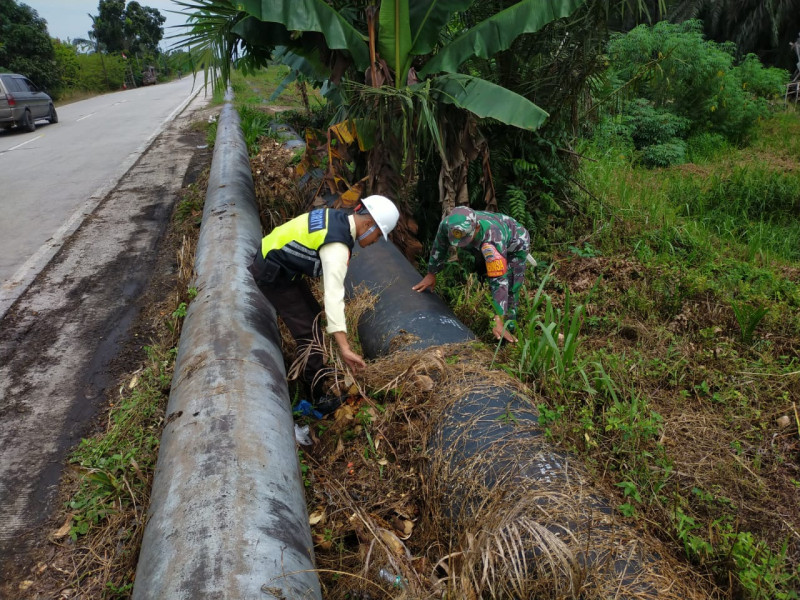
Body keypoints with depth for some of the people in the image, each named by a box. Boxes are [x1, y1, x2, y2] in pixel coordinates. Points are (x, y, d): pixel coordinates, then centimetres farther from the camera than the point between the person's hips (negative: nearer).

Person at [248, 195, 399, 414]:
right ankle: (322, 398, 0)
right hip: (272, 274, -10)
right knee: (308, 330, -8)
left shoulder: (337, 218, -3)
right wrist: (344, 347, -44)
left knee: (313, 315, 18)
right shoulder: (337, 246, -29)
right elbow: (334, 295, -39)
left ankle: (319, 370, 32)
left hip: (283, 266, 10)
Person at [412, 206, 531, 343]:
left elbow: (499, 281, -48)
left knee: (508, 290, -16)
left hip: (515, 244, -6)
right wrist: (431, 275, 2)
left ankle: (507, 330, 3)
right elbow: (439, 247, -12)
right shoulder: (447, 224, -34)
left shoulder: (492, 240, -49)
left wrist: (499, 323, -50)